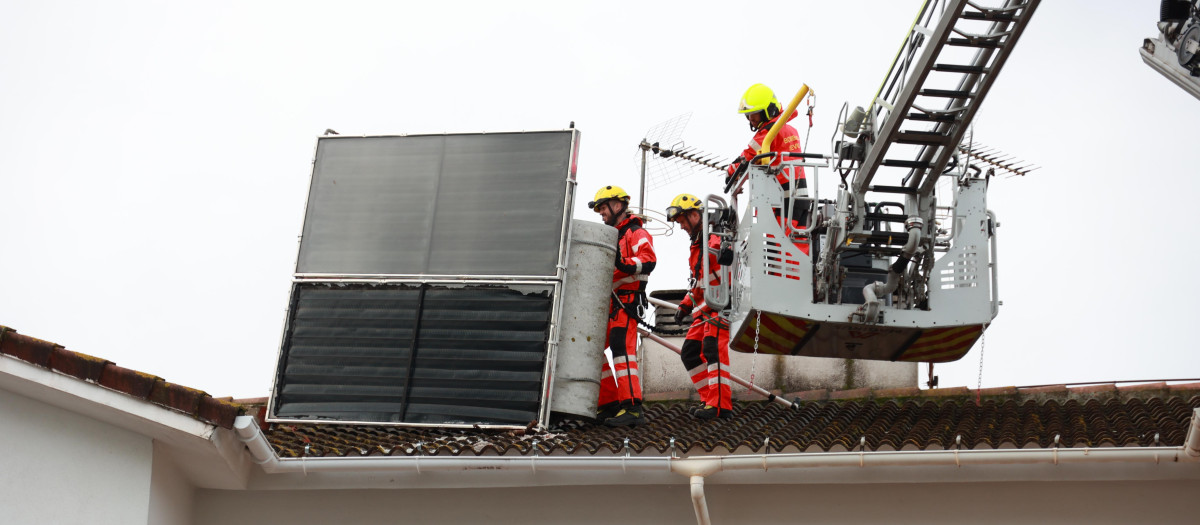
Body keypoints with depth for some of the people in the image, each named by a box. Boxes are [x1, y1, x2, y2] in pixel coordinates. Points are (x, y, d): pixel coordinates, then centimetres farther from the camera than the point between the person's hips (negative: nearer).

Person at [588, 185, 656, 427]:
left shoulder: (635, 233, -4)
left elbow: (648, 260, -20)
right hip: (605, 303, 10)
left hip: (626, 301, -10)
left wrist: (622, 263, -32)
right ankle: (609, 404, 10)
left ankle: (632, 407, -26)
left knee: (621, 347, -21)